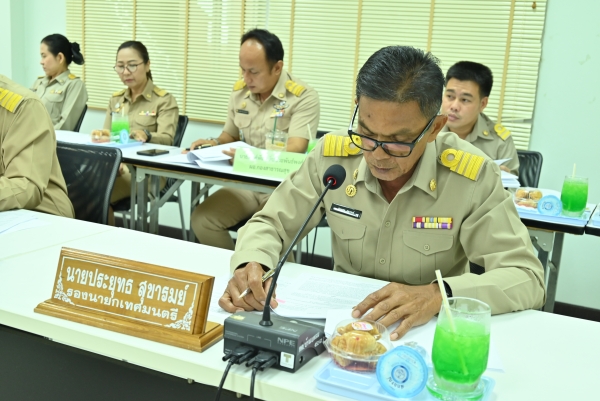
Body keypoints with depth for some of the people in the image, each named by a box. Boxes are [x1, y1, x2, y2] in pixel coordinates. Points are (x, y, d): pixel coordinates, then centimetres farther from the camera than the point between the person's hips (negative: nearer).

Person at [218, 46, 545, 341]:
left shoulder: (472, 176, -15)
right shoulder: (332, 155, -8)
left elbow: (527, 278, -14)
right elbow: (270, 224, 2)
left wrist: (439, 294, -30)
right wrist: (252, 265, -19)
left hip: (429, 332, 0)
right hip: (341, 323, 1)